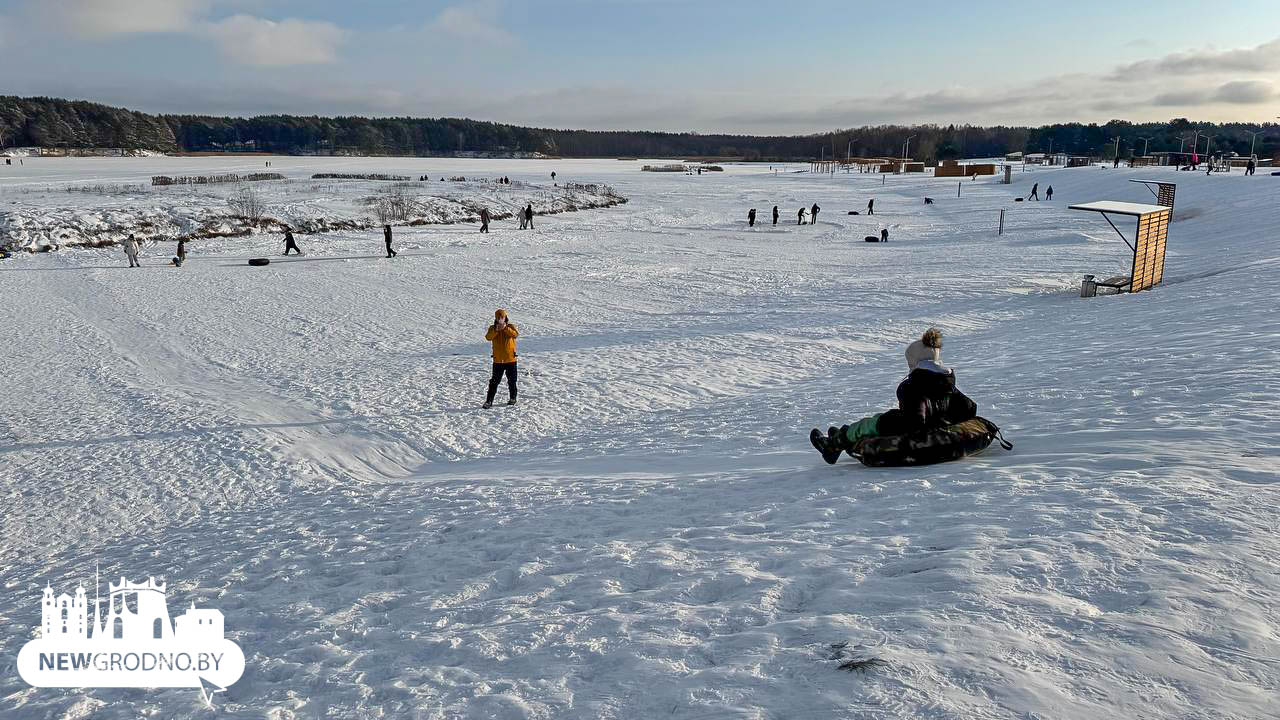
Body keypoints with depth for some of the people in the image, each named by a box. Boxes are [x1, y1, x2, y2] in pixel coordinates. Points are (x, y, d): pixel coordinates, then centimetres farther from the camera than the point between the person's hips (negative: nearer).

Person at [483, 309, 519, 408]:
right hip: (498, 360, 0)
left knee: (512, 380, 11)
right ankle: (489, 401, 0)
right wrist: (496, 330, -29)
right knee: (494, 381, -2)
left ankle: (512, 398, 28)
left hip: (510, 359, 0)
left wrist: (505, 328, -28)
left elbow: (515, 334, -19)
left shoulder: (511, 326, 1)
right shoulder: (492, 328, 3)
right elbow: (488, 337, -15)